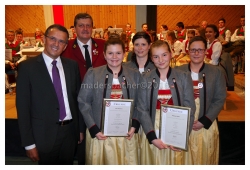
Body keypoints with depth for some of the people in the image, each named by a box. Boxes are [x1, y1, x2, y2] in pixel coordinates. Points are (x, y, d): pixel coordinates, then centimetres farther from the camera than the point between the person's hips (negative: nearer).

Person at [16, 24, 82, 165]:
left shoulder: (72, 65, 2)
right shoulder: (28, 67, -9)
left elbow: (78, 97, 8)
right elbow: (23, 106, -9)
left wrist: (80, 128, 7)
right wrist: (29, 143, -10)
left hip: (70, 131, 4)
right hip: (44, 134, -3)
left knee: (68, 163, 20)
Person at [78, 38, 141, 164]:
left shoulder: (135, 75, 4)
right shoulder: (92, 74, -1)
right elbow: (83, 103, -2)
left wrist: (134, 125, -6)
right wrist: (93, 129, -9)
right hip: (100, 133, -1)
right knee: (99, 163, 11)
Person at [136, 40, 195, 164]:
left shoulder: (184, 77, -1)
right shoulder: (145, 79, -1)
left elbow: (190, 110, -2)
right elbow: (142, 110, -3)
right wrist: (152, 137, -11)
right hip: (152, 135, 0)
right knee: (154, 163, 11)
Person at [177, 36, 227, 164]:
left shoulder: (216, 72, 0)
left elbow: (220, 99, -2)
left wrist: (204, 121, -10)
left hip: (206, 125, 0)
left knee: (205, 158, 11)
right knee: (184, 159, 10)